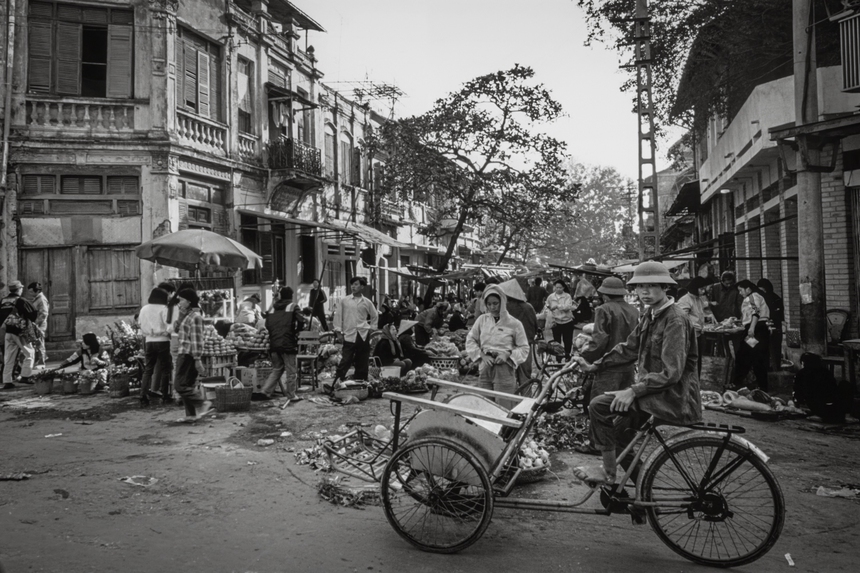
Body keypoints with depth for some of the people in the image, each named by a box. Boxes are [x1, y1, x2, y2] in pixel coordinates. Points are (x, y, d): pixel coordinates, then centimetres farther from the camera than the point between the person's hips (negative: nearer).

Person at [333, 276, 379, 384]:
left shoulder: (367, 302, 8)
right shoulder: (344, 301, 4)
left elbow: (374, 316, 21)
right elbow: (338, 315, 8)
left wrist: (372, 328, 11)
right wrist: (338, 329, 1)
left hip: (364, 335, 2)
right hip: (349, 335, -2)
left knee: (362, 363, 6)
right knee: (345, 361, -9)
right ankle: (336, 381, -3)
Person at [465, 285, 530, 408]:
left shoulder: (514, 323, -4)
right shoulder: (482, 320, 5)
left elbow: (524, 348, 2)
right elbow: (470, 340, 10)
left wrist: (508, 355, -14)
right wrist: (482, 355, -4)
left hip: (504, 370, -3)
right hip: (485, 369, 4)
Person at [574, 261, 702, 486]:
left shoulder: (675, 320, -19)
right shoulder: (650, 315, 9)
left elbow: (671, 373, -24)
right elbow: (629, 349, 16)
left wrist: (633, 391, -27)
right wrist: (594, 366, 11)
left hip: (673, 396, -10)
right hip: (656, 390, 10)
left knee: (599, 406, -17)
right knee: (618, 428, 17)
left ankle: (608, 473, -2)